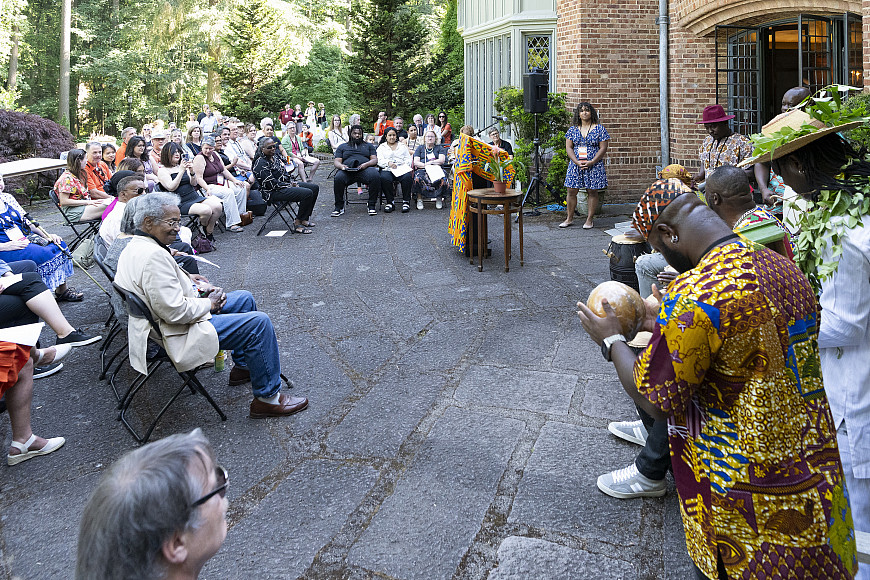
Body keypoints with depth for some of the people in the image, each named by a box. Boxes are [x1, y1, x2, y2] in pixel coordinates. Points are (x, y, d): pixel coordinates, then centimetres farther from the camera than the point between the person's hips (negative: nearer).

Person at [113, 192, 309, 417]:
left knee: (244, 298, 19)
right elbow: (176, 312, -30)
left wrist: (197, 288, 5)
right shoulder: (154, 256, -28)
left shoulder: (134, 247, 6)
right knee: (259, 323, -14)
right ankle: (268, 398, -5)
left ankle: (244, 365, 32)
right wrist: (209, 303, -13)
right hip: (176, 337, -11)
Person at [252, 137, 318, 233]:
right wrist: (289, 186, -14)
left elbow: (284, 172, 21)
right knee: (307, 193, -27)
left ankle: (304, 219, 9)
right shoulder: (261, 163, -18)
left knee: (315, 187, 8)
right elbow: (272, 184, -21)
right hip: (273, 192, -10)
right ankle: (297, 225, -20)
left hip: (285, 185, 11)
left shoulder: (274, 156, 11)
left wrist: (292, 182, 3)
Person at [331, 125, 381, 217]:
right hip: (347, 170, 0)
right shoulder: (342, 146, 28)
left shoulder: (368, 145, 28)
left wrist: (366, 164, -9)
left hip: (365, 169, 0)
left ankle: (372, 206, -26)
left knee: (375, 176, -36)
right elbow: (336, 161, 17)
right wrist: (341, 166, -9)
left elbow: (375, 160, 14)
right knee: (338, 178, -36)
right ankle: (339, 207, -21)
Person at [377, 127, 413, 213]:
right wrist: (388, 163, -15)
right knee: (384, 178, -36)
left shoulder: (402, 146, 25)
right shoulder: (381, 147, 21)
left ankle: (406, 201, -23)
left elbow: (408, 159, 16)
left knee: (408, 177, -34)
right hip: (387, 170, -1)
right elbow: (380, 161, 5)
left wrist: (405, 165, -7)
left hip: (402, 169, 1)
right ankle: (389, 202, -24)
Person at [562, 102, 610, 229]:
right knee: (571, 191, 1)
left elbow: (603, 148, -3)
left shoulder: (599, 129, 1)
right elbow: (568, 147, 4)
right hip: (575, 165, 2)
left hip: (594, 165, -2)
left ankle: (589, 220, 8)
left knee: (592, 192, 1)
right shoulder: (572, 129, 8)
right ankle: (569, 219, 12)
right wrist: (576, 162, -12)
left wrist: (591, 162, -15)